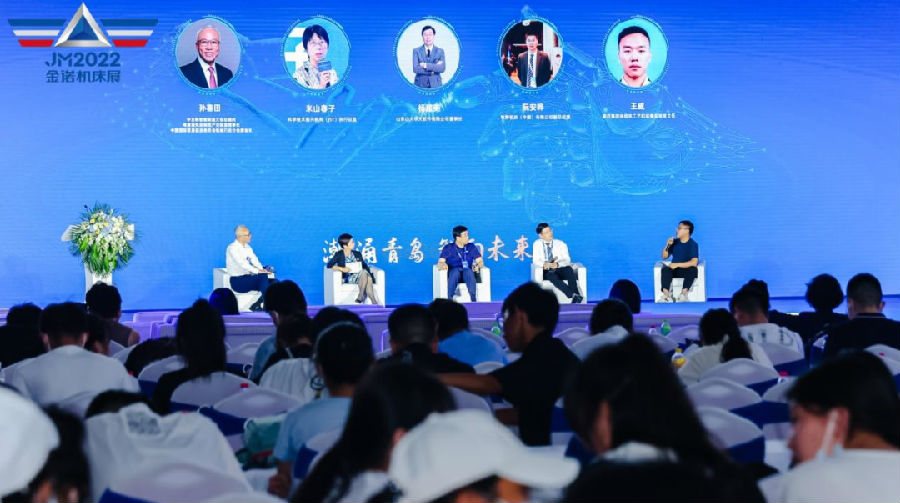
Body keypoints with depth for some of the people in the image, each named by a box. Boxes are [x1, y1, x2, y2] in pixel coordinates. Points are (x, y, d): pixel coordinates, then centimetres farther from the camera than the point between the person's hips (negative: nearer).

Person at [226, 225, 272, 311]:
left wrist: (262, 269, -13)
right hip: (237, 281, -8)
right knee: (263, 276, -30)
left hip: (248, 278, 8)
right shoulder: (232, 248, -11)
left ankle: (257, 304, -10)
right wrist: (258, 271, -32)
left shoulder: (247, 247, 14)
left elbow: (255, 261, 8)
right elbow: (242, 263, -24)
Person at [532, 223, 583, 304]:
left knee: (569, 269, -34)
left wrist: (557, 264, -23)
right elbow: (536, 261, 1)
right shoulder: (537, 244, 10)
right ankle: (574, 295, -47)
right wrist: (544, 264, -23)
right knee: (551, 275, -37)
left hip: (560, 269, 1)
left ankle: (576, 294, -45)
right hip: (546, 272, -1)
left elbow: (567, 260, 0)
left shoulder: (560, 244, 10)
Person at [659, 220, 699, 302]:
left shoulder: (693, 244, -7)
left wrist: (677, 264, -23)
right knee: (665, 269, -29)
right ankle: (666, 295, -40)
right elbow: (664, 256, 14)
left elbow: (694, 262, -19)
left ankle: (683, 294, -39)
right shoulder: (675, 242, 7)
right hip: (675, 270, 3)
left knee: (693, 270, -37)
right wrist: (667, 246, -5)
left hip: (687, 270, -3)